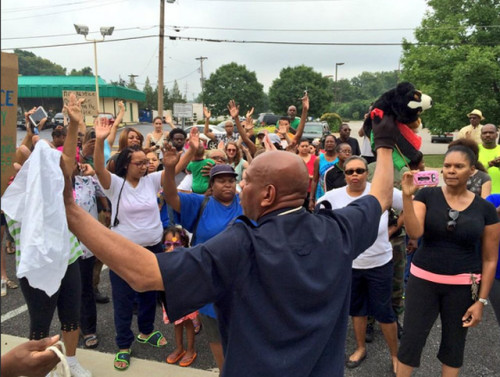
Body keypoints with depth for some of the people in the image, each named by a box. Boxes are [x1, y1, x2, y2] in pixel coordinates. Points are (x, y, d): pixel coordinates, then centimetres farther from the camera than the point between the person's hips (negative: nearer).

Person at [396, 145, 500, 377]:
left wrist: (481, 300, -1)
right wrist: (407, 196, -29)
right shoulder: (427, 195, -6)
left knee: (454, 345, 17)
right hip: (423, 280, -1)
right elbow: (414, 233, -19)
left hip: (463, 286, 1)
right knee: (410, 341, 5)